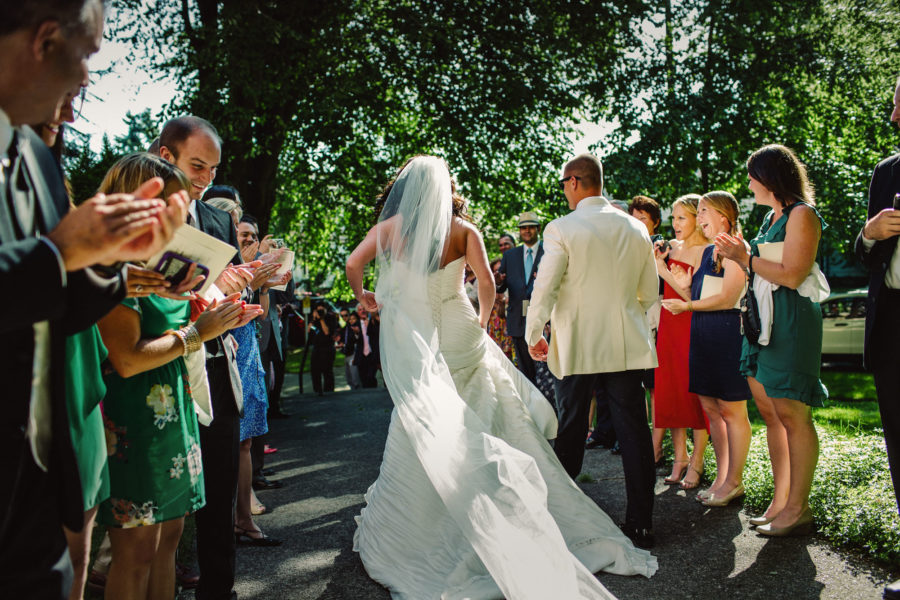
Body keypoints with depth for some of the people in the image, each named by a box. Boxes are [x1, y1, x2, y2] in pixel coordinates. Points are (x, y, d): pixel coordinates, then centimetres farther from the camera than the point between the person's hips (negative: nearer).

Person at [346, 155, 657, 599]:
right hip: (458, 333, 1)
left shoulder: (393, 225, 1)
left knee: (421, 429, 7)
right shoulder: (463, 229, 1)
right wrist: (482, 319, 9)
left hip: (412, 336, 0)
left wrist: (362, 295, 11)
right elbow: (487, 282, -7)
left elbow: (354, 262, -7)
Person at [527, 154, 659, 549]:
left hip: (577, 346, -3)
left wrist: (533, 336, 4)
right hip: (627, 347, 3)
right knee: (633, 432, 6)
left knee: (569, 434, 10)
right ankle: (640, 523, 11)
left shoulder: (562, 228, -9)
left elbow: (545, 288, -9)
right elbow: (649, 292, 12)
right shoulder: (636, 228, 6)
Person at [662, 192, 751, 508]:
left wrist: (687, 306, -9)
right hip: (702, 333, 9)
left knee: (731, 409, -1)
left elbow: (727, 298, -16)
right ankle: (722, 478, 20)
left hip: (726, 332, -9)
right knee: (710, 407, 11)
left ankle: (734, 481, 10)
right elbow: (694, 292, 14)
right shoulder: (708, 251, 17)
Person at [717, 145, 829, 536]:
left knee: (792, 414, -7)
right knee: (770, 411, 8)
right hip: (763, 320, 9)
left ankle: (798, 508, 0)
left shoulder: (801, 214, -7)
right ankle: (781, 500, 15)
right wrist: (740, 256, 10)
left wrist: (746, 257, -7)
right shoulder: (772, 217, 19)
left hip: (791, 321, -9)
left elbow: (792, 275, -17)